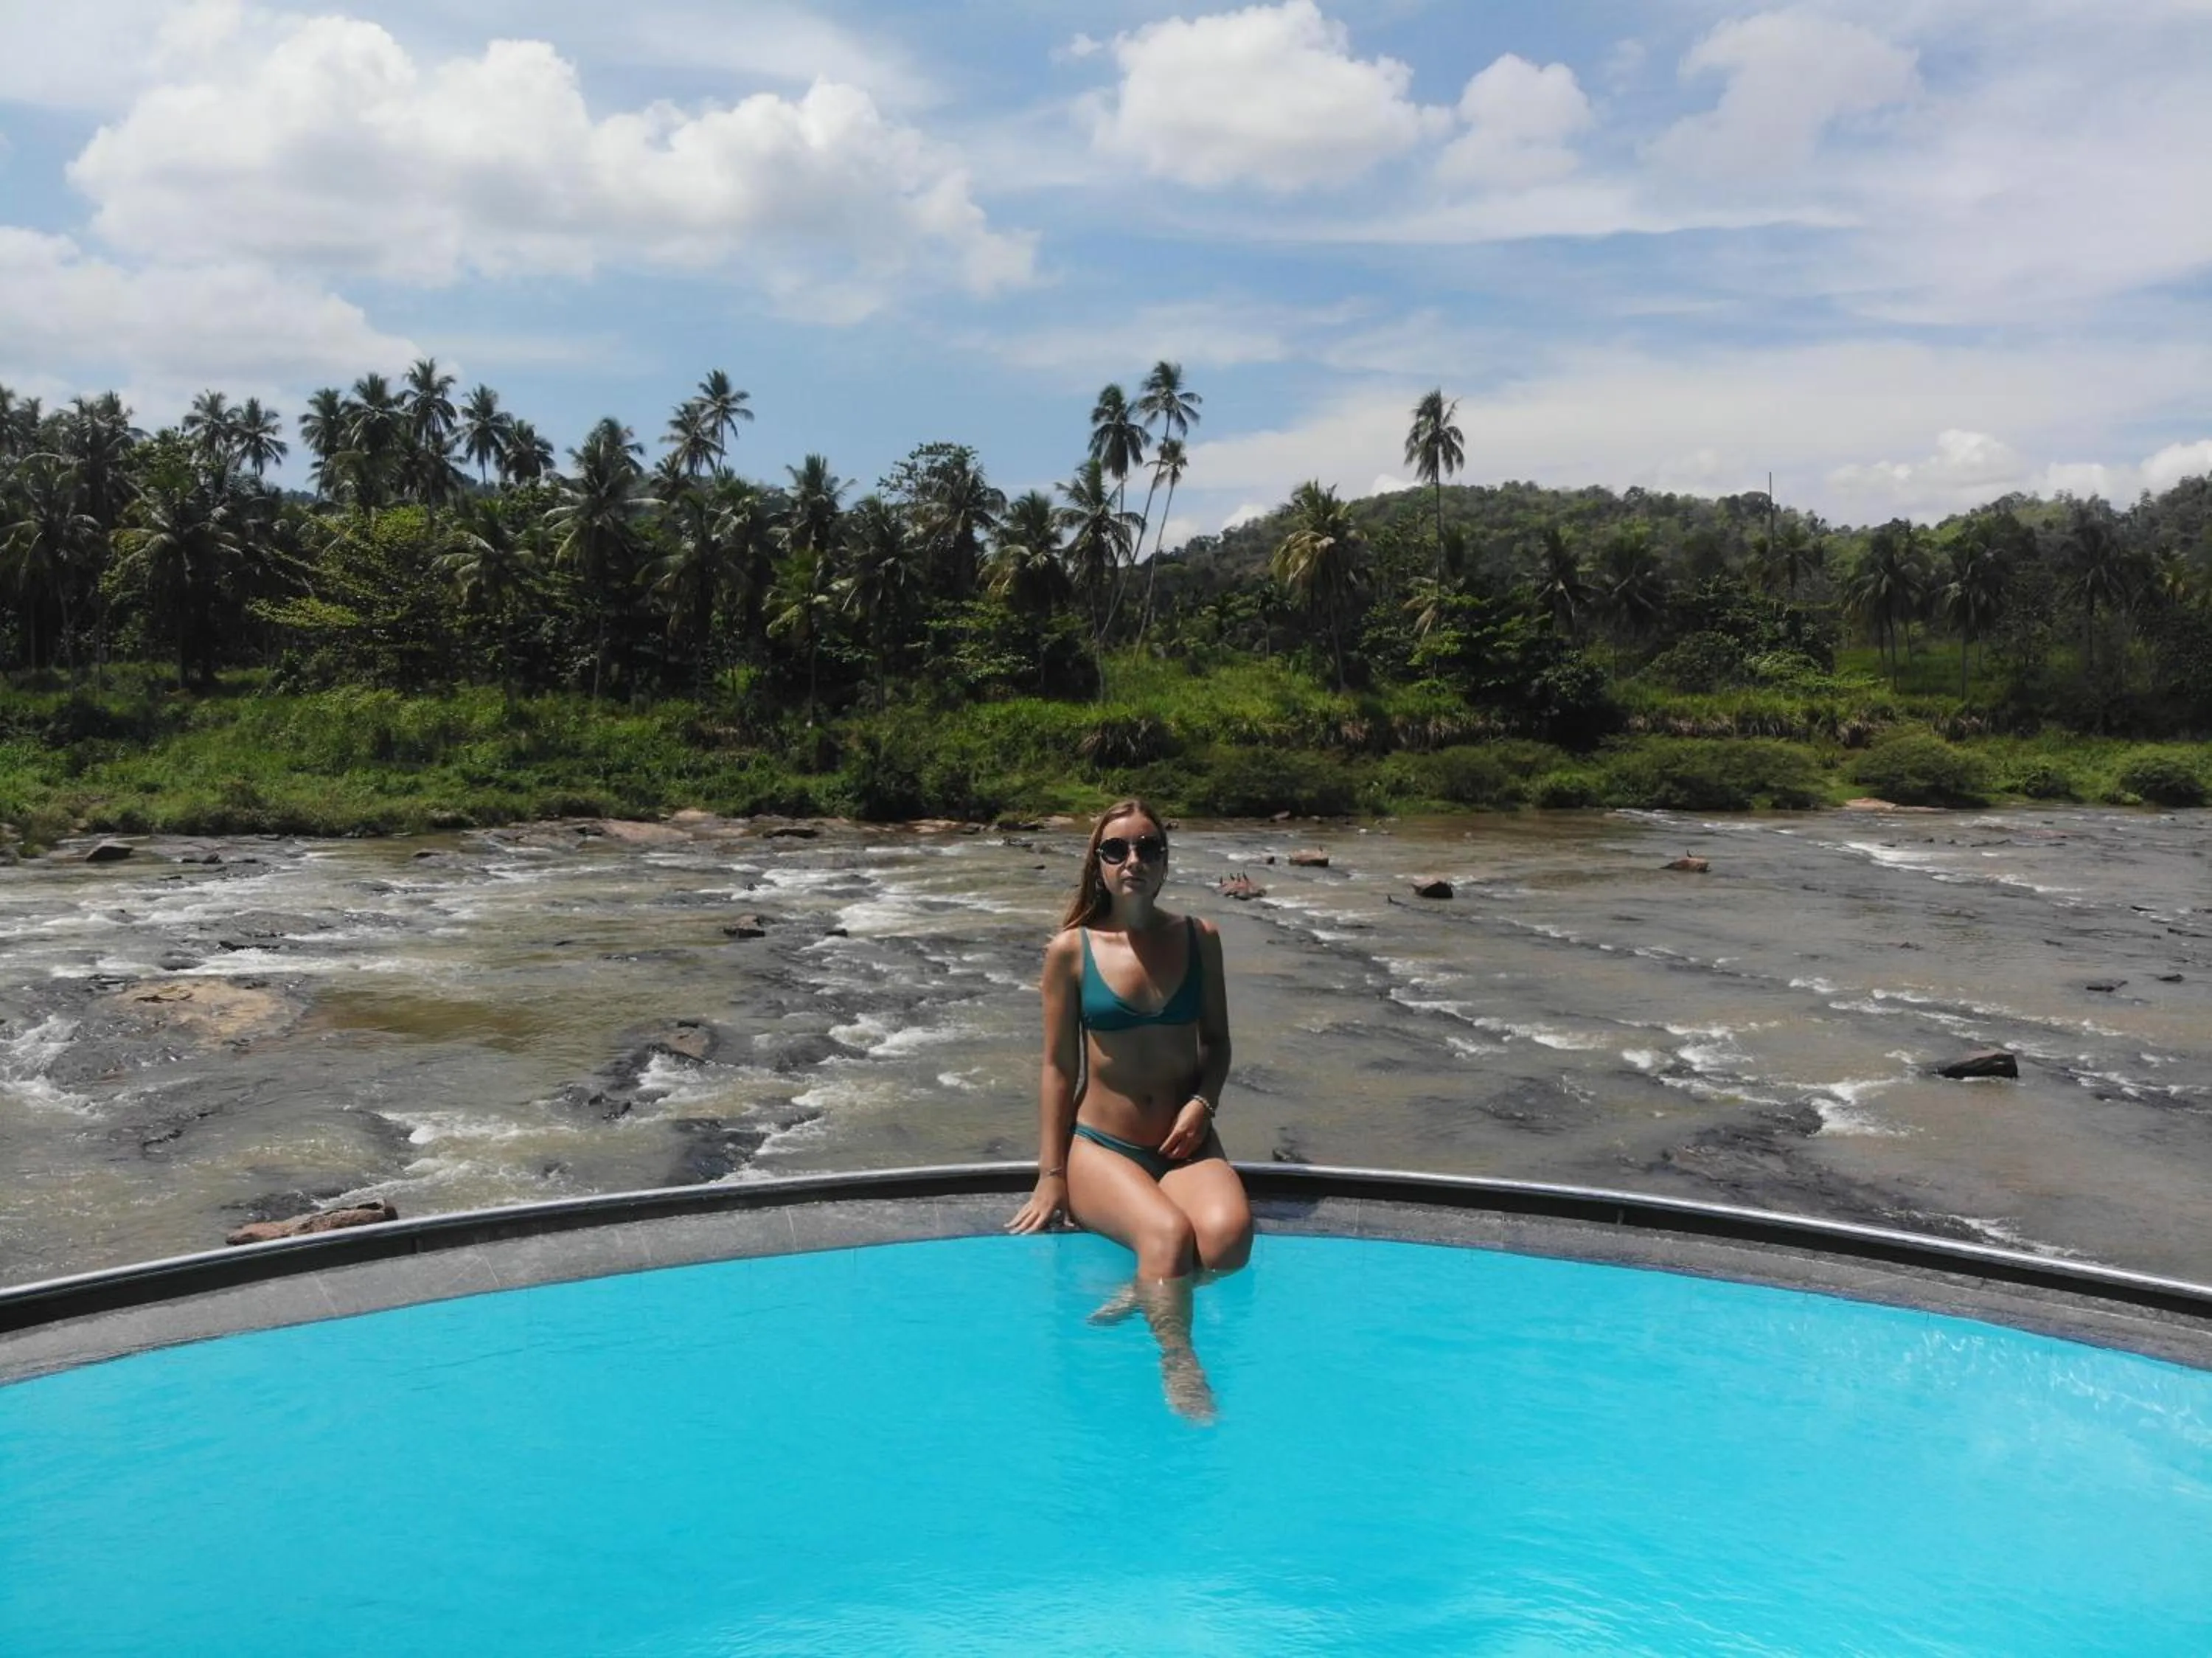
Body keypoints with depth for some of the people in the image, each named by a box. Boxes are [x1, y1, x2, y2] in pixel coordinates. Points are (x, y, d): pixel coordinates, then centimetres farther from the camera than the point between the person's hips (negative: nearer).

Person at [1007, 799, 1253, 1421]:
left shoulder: (1199, 939, 3)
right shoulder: (1070, 951, -4)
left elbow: (1216, 1042, 12)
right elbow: (1059, 1066, 0)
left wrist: (1203, 1102, -9)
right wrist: (1051, 1175, -3)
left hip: (1184, 1144, 3)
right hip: (1101, 1146, -2)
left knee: (1229, 1235, -30)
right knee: (1168, 1234, -34)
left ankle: (1146, 1293, -3)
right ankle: (1179, 1366, -15)